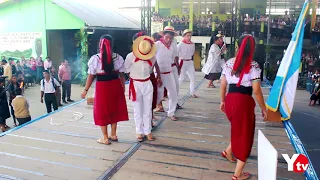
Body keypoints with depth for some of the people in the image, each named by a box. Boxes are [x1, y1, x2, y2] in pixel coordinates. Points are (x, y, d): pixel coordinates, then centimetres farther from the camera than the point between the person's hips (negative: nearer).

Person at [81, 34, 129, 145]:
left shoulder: (95, 59, -9)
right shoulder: (117, 57, -2)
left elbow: (91, 76, -7)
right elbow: (121, 74, 2)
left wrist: (86, 90, 3)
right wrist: (123, 86, 14)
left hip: (102, 87, -3)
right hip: (115, 85, 3)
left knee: (102, 111, 11)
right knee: (114, 109, 18)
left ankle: (105, 138, 19)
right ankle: (113, 135, 30)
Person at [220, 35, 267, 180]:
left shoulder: (229, 63, 6)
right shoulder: (253, 66, -8)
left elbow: (223, 84, 9)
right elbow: (256, 91, -12)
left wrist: (222, 101, 21)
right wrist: (263, 108, 0)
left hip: (230, 100, 5)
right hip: (244, 102, -5)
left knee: (238, 130, 32)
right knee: (244, 136, 11)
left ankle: (229, 151, 43)